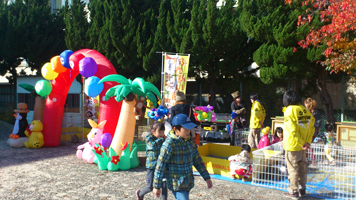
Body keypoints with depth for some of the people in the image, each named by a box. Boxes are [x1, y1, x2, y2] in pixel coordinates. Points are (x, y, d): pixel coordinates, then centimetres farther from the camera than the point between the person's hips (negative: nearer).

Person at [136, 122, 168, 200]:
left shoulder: (163, 140, 6)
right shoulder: (149, 139, -7)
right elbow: (153, 145, -27)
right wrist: (161, 139, -20)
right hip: (152, 167, -4)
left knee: (164, 185, 1)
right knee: (150, 187, 5)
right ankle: (140, 194, 35)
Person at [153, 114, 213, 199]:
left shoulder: (189, 141, 3)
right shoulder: (169, 144, -19)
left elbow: (197, 160, 12)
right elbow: (160, 166, -15)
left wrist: (206, 177, 11)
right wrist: (157, 186, -11)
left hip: (188, 183, 7)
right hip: (177, 185, -7)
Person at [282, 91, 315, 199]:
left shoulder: (289, 110, -13)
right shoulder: (305, 110, 5)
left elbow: (293, 130, -19)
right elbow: (311, 126, 4)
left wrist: (302, 143, -13)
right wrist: (308, 142, 3)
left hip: (292, 145, -6)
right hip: (303, 146, 6)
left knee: (293, 168, 3)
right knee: (302, 167, 16)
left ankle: (294, 191, 9)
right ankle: (302, 189, 26)